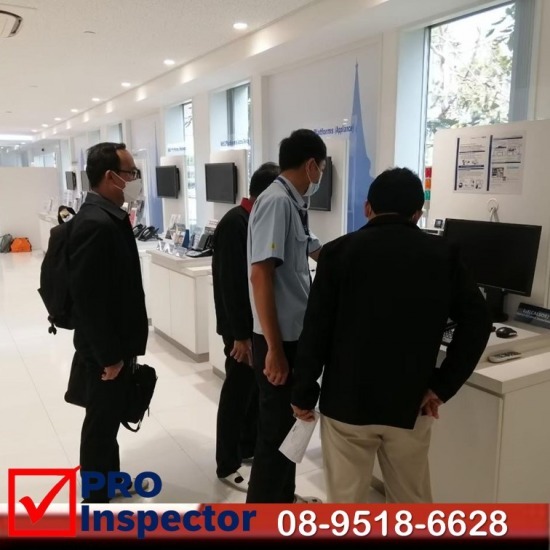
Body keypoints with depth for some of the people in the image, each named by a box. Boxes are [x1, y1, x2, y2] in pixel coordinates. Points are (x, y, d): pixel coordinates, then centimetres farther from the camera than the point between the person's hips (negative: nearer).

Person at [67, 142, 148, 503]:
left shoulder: (109, 216, 6)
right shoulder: (96, 223, -25)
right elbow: (87, 298, -26)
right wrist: (109, 355, -20)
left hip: (115, 342, 9)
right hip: (104, 350, -9)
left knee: (108, 418, 23)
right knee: (101, 422, 7)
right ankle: (95, 503, 26)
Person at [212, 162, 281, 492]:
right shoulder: (234, 224, -19)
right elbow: (230, 284, -23)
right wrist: (239, 335, -22)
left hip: (259, 322, 9)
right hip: (242, 327, -9)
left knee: (257, 388, 17)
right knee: (238, 393, 1)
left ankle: (249, 447, 35)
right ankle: (227, 465, 16)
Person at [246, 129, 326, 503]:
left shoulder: (293, 204, 11)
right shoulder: (277, 202, -17)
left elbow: (315, 250, 28)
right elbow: (260, 276, -24)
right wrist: (274, 349, -25)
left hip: (295, 333, 9)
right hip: (279, 337, -9)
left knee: (288, 424, 20)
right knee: (276, 431, 3)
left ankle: (281, 500, 38)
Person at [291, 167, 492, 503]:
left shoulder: (340, 251, -7)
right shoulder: (442, 255, 0)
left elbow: (316, 330, -8)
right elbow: (477, 321, -6)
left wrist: (304, 394, 2)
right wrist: (443, 386, -2)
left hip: (347, 402, -2)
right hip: (409, 405, 2)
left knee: (346, 501, 12)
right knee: (414, 501, 20)